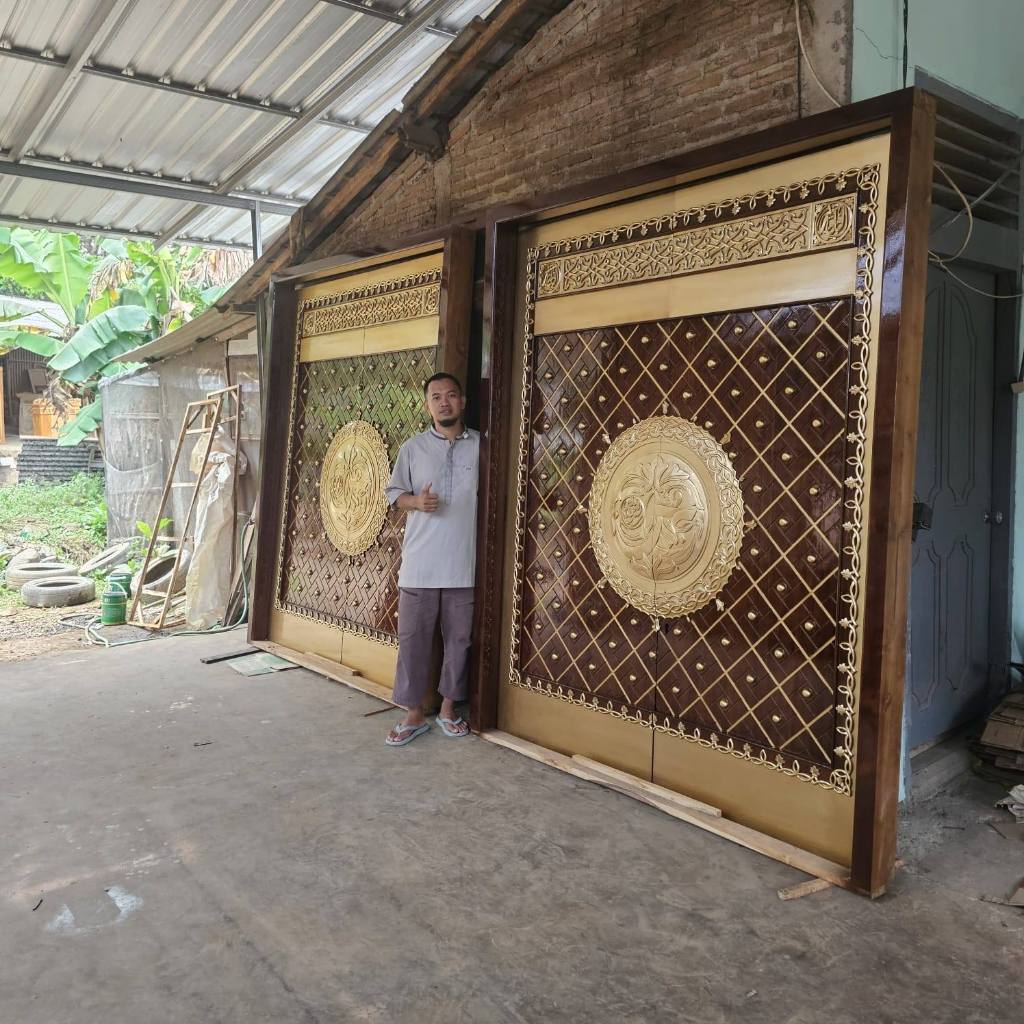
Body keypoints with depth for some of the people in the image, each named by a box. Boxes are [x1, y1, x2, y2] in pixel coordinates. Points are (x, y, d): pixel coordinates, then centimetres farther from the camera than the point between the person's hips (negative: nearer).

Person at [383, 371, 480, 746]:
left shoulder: (482, 446, 4)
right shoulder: (412, 447, 5)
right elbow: (394, 492, 9)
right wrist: (415, 501, -13)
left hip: (465, 563, 0)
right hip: (419, 562, 0)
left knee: (459, 638, 9)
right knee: (413, 638, 3)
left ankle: (448, 708, 24)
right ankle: (414, 714, 15)